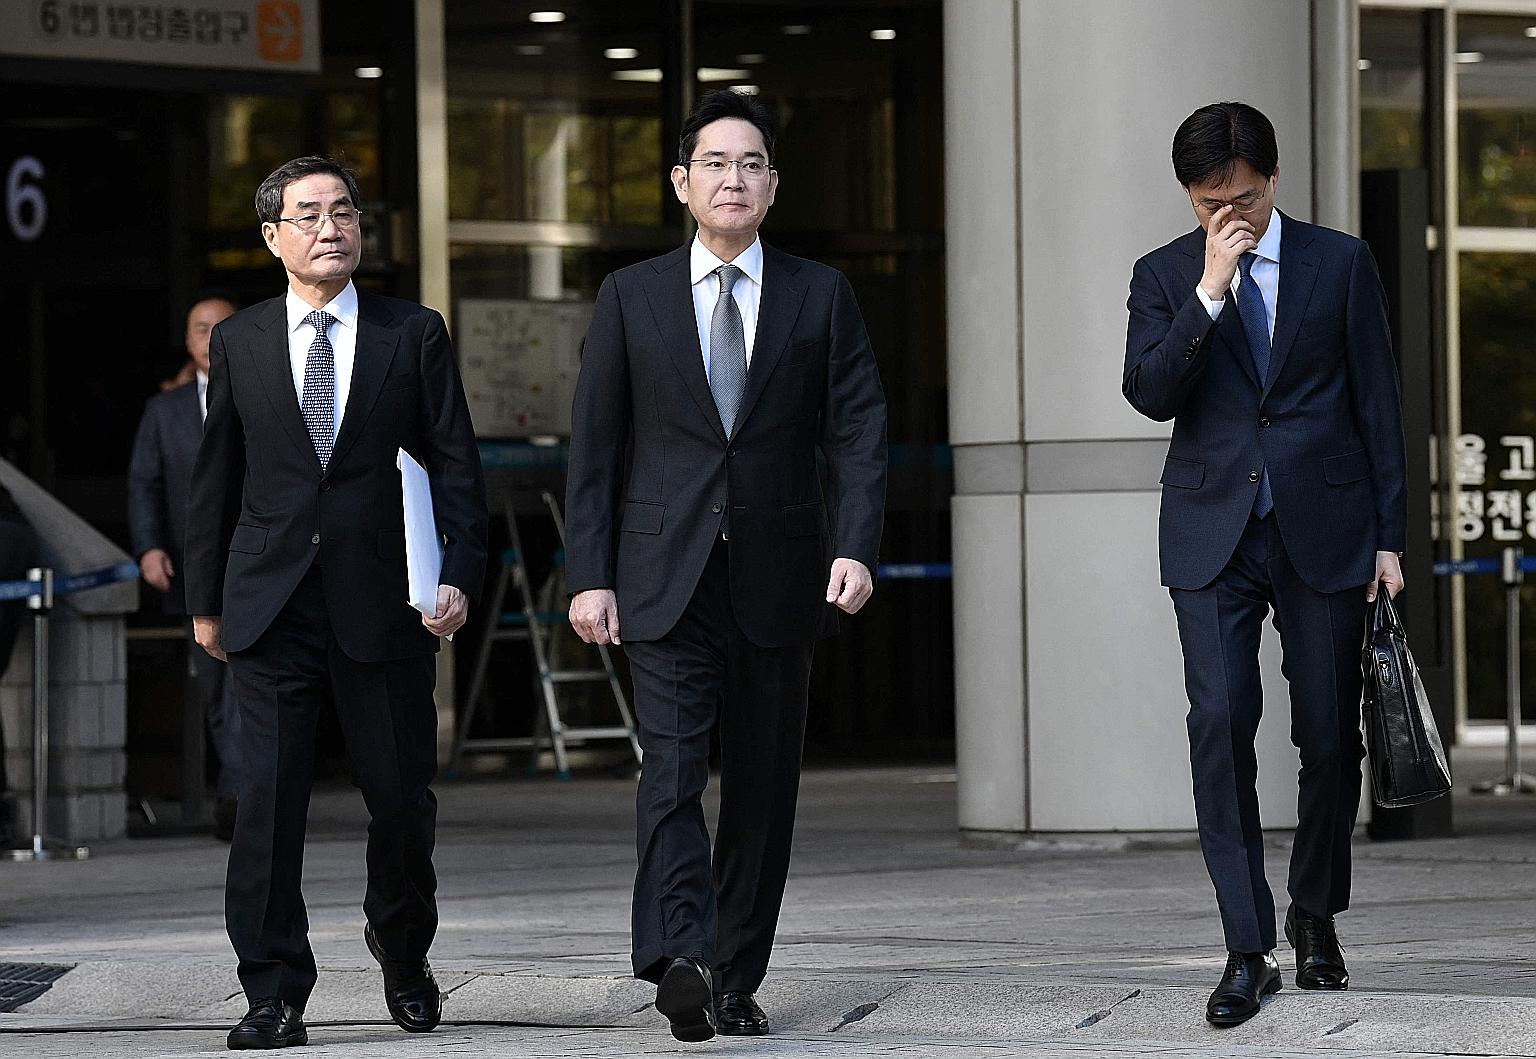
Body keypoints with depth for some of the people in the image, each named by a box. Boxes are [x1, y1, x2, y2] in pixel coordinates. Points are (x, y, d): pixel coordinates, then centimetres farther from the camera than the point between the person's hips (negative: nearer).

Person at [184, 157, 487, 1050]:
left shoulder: (415, 335, 6)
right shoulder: (239, 343, 9)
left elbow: (456, 466, 3)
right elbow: (217, 477, 13)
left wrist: (461, 575, -9)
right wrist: (206, 599, 11)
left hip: (382, 605, 0)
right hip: (271, 608, 0)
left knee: (402, 795, 4)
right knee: (270, 795, -6)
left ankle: (405, 960, 28)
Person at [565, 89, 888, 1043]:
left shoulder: (821, 296, 7)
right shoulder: (632, 296, 6)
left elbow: (858, 431, 1)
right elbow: (595, 444, 6)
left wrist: (856, 548, -13)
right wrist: (590, 574, -2)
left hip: (778, 579, 2)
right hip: (667, 577, -1)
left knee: (764, 786, 5)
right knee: (674, 766, -17)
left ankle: (736, 980, 13)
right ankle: (680, 961, -30)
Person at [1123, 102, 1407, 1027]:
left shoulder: (1342, 264, 5)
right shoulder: (1165, 277, 7)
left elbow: (1378, 405, 6)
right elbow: (1149, 394, -7)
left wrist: (1390, 536, 3)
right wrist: (1210, 291, -15)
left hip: (1324, 532, 0)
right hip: (1215, 535, 0)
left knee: (1331, 735, 4)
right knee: (1220, 722, -14)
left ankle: (1316, 915, 28)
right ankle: (1249, 951, -13)